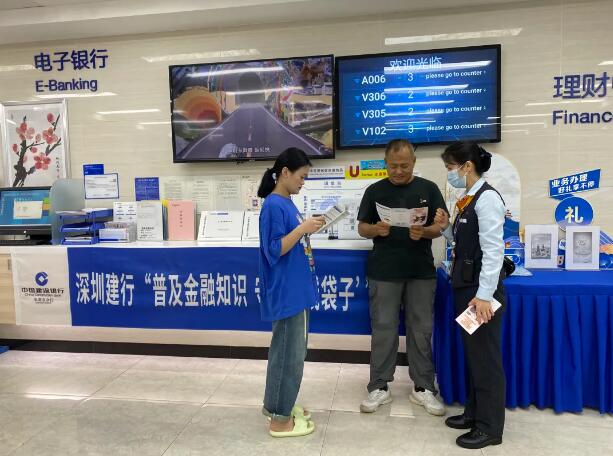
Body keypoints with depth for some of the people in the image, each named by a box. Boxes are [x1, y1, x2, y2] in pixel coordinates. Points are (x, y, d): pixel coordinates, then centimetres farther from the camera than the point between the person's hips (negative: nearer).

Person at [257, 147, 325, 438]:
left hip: (295, 289, 10)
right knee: (290, 354, 0)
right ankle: (280, 420, 15)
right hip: (285, 292, -10)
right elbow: (274, 250, -21)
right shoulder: (274, 205, -17)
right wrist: (303, 228, -23)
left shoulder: (287, 203, 11)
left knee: (285, 350, 19)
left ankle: (275, 405, 35)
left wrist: (309, 228, 7)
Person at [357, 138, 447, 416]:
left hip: (421, 271, 1)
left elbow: (441, 226, 2)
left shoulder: (428, 189, 4)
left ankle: (423, 388, 21)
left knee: (421, 330, 8)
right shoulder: (375, 191, 4)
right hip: (383, 272, 0)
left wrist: (424, 232, -19)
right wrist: (376, 229, -18)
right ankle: (379, 387, 17)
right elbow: (362, 228, 4)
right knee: (383, 329, 5)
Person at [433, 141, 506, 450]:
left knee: (486, 357, 4)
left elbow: (493, 250, -21)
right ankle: (474, 412, 34)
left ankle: (489, 427, 19)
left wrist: (484, 295, -23)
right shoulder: (468, 200, 11)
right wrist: (446, 227, 0)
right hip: (466, 286, 9)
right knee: (472, 354, 19)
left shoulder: (487, 198, -16)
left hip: (482, 289, -9)